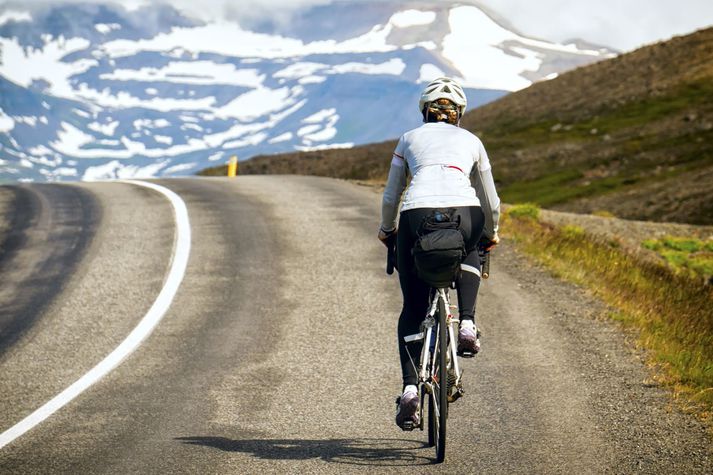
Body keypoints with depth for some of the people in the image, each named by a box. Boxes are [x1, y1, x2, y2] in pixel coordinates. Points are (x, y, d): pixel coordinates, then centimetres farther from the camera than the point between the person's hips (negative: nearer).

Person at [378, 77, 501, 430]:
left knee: (413, 309, 14)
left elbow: (390, 197, 29)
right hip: (464, 215, 0)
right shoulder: (471, 142, 26)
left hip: (417, 215, 0)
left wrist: (387, 231, 47)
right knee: (469, 254, 37)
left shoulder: (409, 139, 25)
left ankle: (410, 387, -1)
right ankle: (467, 324, 14)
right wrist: (490, 234, 50)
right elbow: (491, 202, 31)